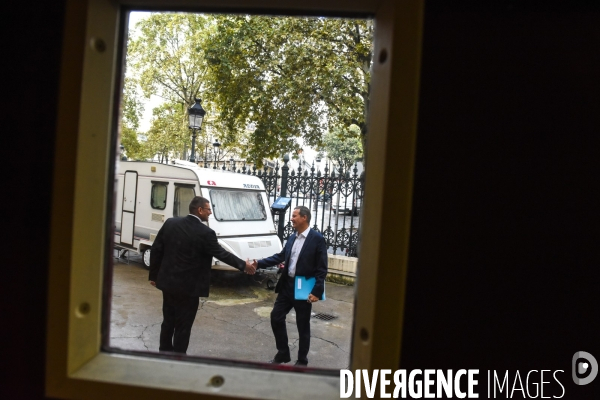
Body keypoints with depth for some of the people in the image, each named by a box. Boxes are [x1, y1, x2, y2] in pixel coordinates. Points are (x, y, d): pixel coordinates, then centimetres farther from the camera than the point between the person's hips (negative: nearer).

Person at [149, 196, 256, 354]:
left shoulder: (170, 223, 0)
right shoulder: (205, 233, -17)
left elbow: (156, 250, 3)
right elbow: (221, 254, -9)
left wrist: (153, 275, 13)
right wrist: (243, 265, 4)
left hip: (168, 282, 6)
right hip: (189, 287, -6)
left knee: (168, 321, 20)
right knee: (183, 326, 6)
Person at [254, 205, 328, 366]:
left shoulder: (317, 238, -12)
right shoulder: (292, 237, 8)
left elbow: (322, 268, -14)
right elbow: (280, 256, 11)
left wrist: (317, 291, -19)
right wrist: (259, 263, 1)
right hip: (287, 285, 7)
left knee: (303, 325, 7)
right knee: (276, 317, 10)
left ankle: (302, 360, 26)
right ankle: (283, 353, 30)